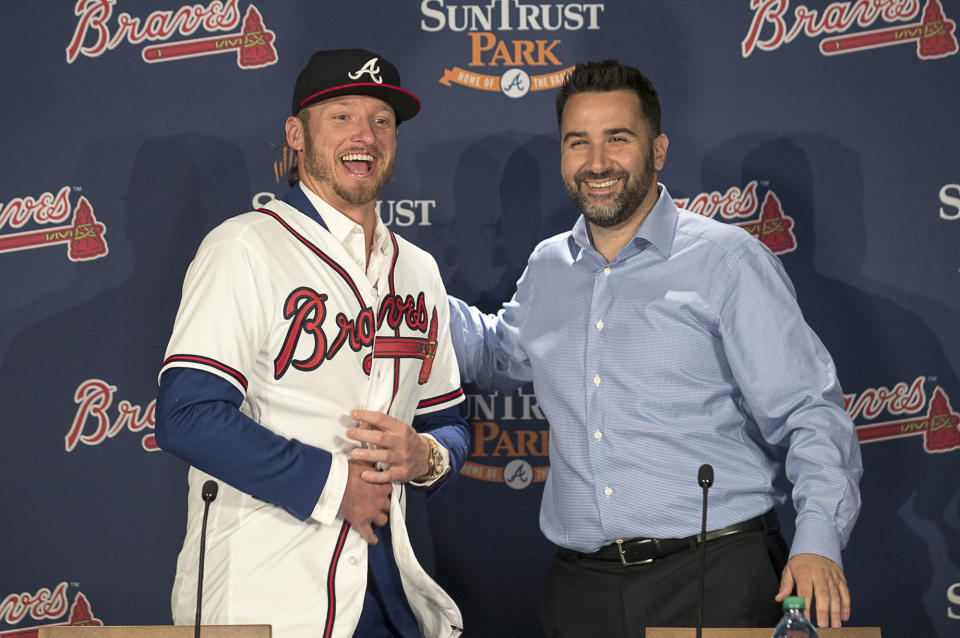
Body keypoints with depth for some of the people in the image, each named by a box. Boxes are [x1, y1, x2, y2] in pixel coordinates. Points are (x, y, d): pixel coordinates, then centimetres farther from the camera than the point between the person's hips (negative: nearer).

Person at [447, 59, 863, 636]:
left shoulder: (728, 260, -3)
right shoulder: (546, 270, 12)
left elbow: (809, 412, -5)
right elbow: (499, 356, 33)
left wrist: (818, 543, -19)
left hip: (717, 573, -4)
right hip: (583, 585, 4)